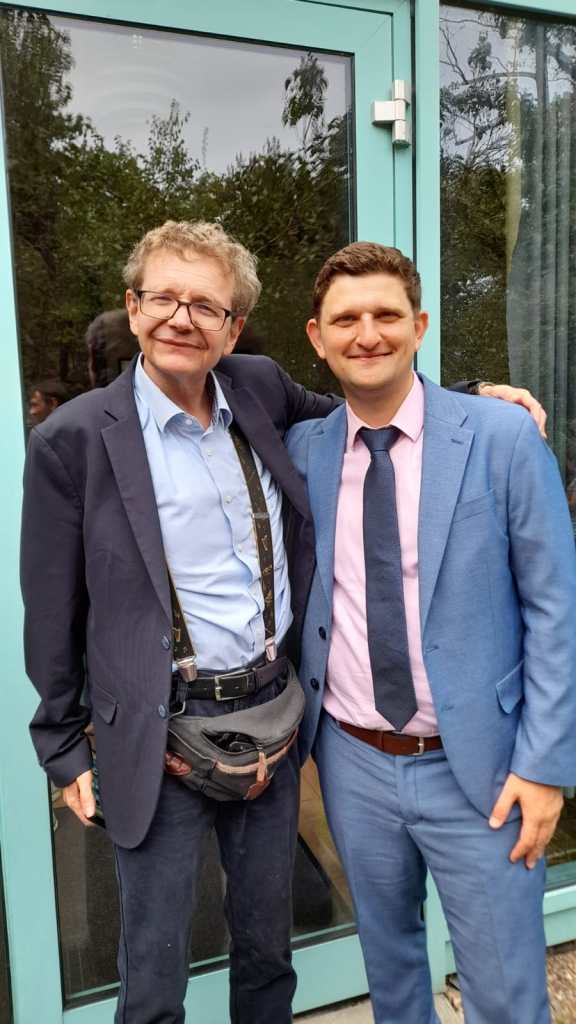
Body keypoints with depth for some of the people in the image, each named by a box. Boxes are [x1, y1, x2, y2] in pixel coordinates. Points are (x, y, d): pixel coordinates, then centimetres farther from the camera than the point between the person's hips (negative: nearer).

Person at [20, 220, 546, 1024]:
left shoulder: (259, 387, -1)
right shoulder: (75, 438, -11)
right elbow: (52, 611, -4)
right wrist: (65, 747, 2)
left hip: (271, 712, 4)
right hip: (160, 735, -3)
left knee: (268, 945, 24)